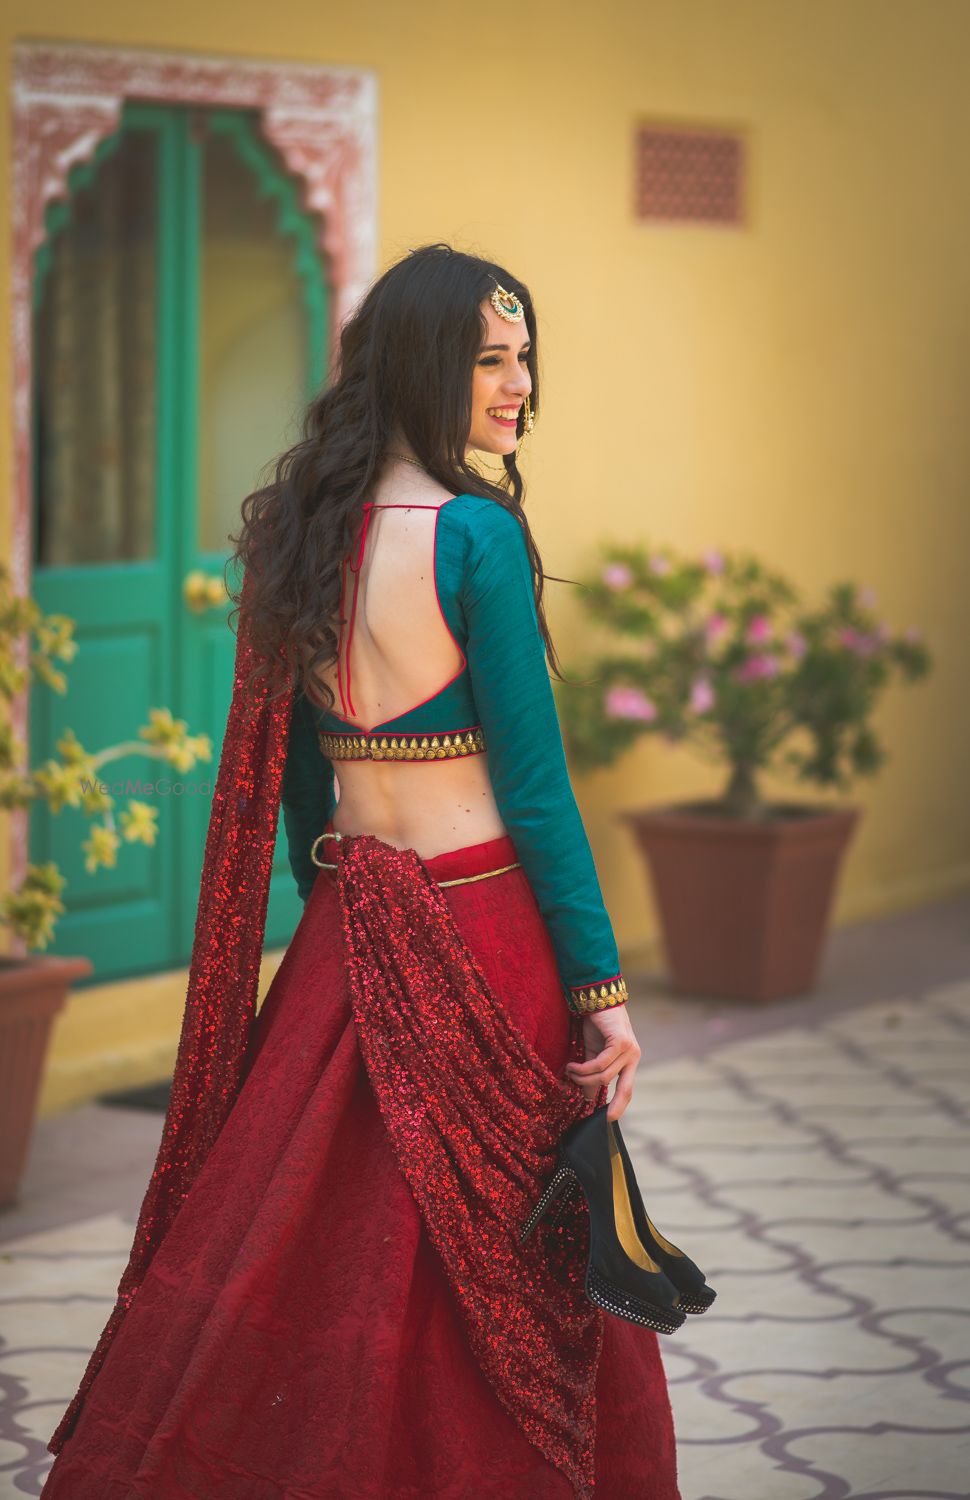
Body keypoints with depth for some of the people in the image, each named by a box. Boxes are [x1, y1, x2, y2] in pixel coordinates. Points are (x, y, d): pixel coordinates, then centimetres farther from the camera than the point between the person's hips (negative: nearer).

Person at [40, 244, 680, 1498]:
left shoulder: (299, 530, 7)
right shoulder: (476, 534, -15)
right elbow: (534, 786, -15)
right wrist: (603, 987, -11)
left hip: (346, 931, 7)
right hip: (481, 928, -7)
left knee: (301, 1249, 15)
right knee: (511, 1284, 5)